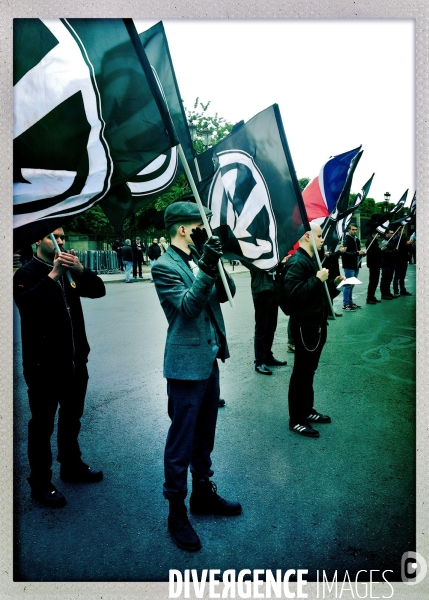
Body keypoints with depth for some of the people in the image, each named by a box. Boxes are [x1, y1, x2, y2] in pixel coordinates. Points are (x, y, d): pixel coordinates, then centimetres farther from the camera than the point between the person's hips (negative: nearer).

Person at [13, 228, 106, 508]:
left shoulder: (70, 271, 11)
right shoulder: (27, 274, -6)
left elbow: (98, 290, -1)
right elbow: (26, 302, -25)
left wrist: (80, 269, -17)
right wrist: (53, 275, -32)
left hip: (75, 359, 6)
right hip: (44, 364, -6)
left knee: (72, 418, 20)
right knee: (43, 424, 5)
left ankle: (72, 465, 37)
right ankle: (40, 483, 18)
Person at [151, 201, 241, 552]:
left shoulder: (198, 259, 10)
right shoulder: (165, 266, -12)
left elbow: (225, 293, 5)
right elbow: (187, 305, -22)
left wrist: (216, 266, -11)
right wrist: (207, 269, -31)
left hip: (209, 361, 8)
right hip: (187, 365, -8)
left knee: (205, 436, 20)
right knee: (181, 442, 4)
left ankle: (203, 494, 39)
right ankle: (177, 512, 22)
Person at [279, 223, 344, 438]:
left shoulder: (311, 259, 15)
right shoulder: (297, 262, -18)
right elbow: (293, 294, -30)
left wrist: (334, 283, 9)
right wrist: (317, 279, -26)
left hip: (316, 323, 10)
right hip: (305, 325, -10)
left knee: (309, 370, 19)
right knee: (301, 372, -1)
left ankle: (307, 410, 33)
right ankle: (296, 420, 11)